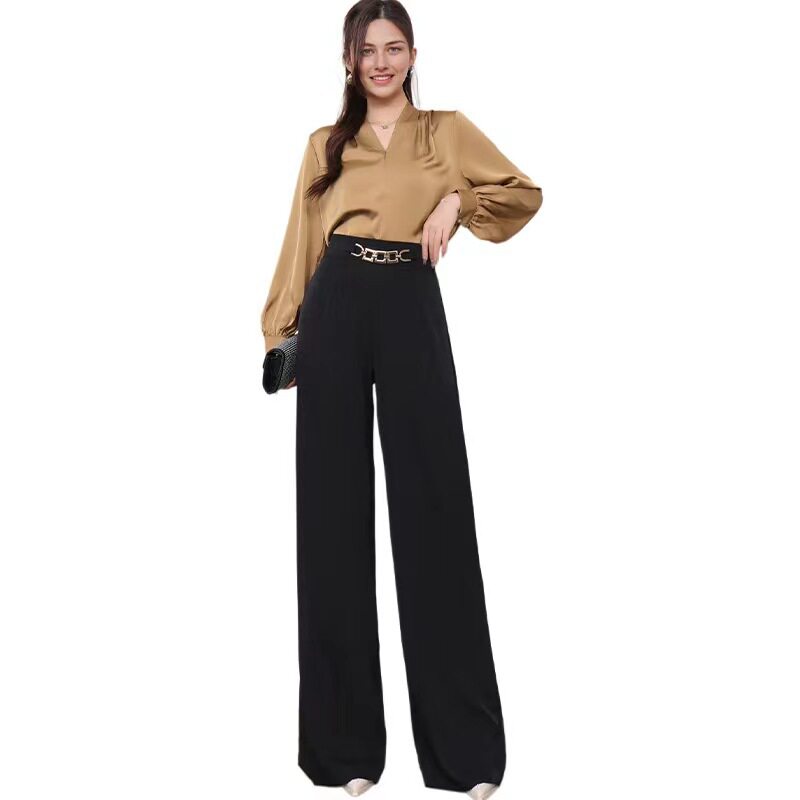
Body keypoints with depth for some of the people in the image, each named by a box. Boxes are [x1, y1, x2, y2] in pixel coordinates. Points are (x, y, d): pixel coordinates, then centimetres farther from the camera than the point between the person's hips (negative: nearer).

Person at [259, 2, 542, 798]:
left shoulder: (448, 129, 13)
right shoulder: (325, 143, 16)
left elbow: (526, 192, 15)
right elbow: (302, 243, 15)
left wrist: (457, 201, -2)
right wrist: (283, 331, 7)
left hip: (411, 310, -1)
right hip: (337, 311, 2)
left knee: (432, 506, -3)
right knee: (334, 509, 1)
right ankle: (344, 736, 12)